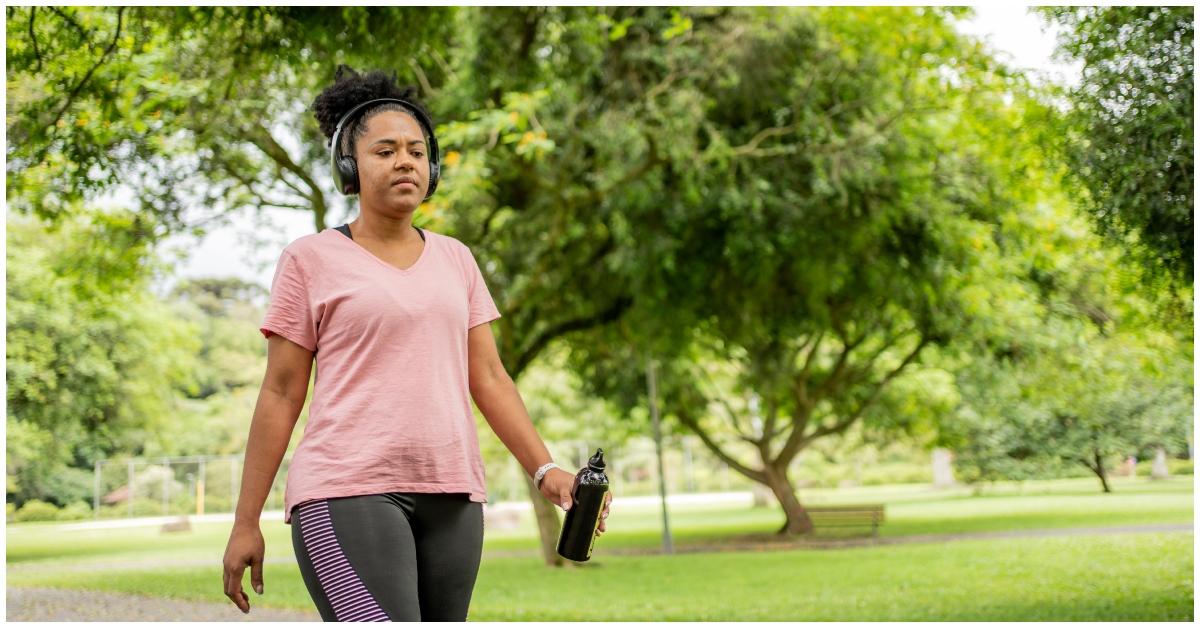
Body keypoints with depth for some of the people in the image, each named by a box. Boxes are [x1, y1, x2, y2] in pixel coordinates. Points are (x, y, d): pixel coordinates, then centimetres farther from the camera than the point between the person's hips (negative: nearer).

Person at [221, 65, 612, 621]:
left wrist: (545, 469, 1)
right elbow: (280, 394, 3)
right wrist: (245, 524, 1)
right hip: (347, 493, -5)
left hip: (450, 495, 5)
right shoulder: (311, 260, 4)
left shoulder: (455, 259, 16)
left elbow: (488, 378, 14)